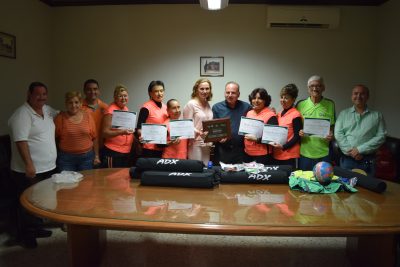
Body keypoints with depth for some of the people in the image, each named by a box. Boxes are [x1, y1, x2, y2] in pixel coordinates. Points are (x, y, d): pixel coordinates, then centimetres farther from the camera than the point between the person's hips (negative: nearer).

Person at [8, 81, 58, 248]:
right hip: (29, 171, -8)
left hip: (48, 168, 8)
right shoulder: (22, 115, -16)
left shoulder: (48, 110, 9)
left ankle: (36, 229, 36)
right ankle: (24, 235, 22)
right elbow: (20, 141, -22)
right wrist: (29, 165, -26)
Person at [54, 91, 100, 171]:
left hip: (86, 157, 1)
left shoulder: (87, 116, 2)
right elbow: (55, 138, 3)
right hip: (66, 158, -1)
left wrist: (96, 156, 4)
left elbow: (94, 138, 5)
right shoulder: (60, 117, -2)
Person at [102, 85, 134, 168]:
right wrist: (121, 132, -28)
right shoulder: (111, 111, -12)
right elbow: (105, 133, -16)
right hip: (113, 152, -8)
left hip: (127, 152, 8)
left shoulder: (126, 109, 10)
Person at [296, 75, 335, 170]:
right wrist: (299, 132, -11)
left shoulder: (330, 104, 3)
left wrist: (331, 135, -9)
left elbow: (332, 126, 10)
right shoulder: (300, 104, 2)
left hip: (324, 153, 0)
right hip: (305, 152, 0)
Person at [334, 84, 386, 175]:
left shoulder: (377, 115, 6)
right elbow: (338, 134, -2)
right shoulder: (343, 114, 7)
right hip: (347, 159, 0)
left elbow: (381, 136, -3)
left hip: (368, 160, 0)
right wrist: (351, 151, -13)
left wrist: (360, 149, -13)